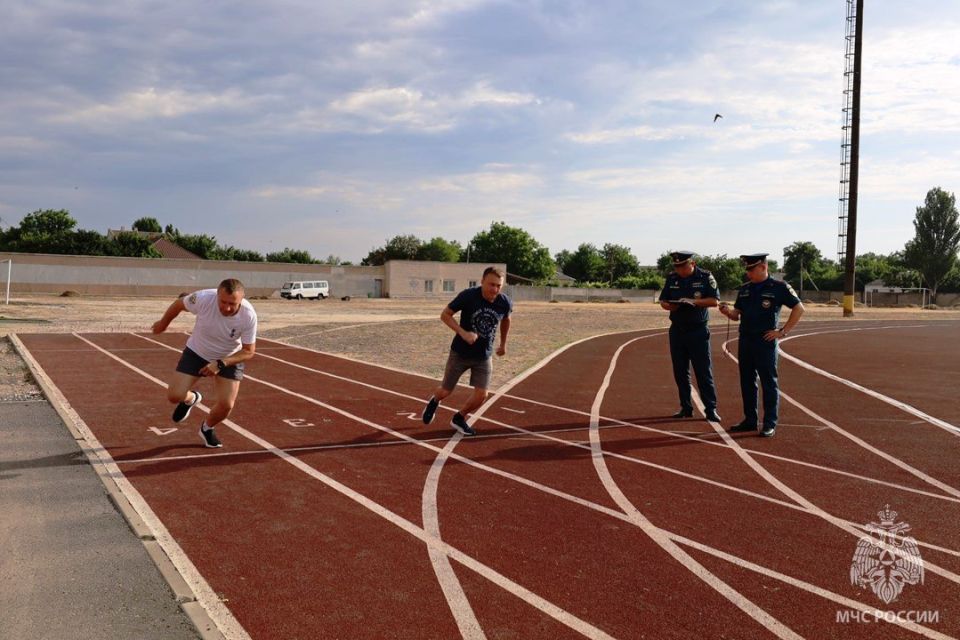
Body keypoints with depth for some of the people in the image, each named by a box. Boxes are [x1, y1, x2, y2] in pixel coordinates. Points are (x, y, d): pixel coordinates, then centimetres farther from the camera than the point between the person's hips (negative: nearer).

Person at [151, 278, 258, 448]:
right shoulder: (203, 298, -31)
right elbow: (179, 303, -7)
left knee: (226, 405, -11)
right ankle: (191, 398, 29)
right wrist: (163, 323, 11)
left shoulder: (248, 315, -30)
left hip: (229, 359, 0)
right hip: (196, 353, 1)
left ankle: (207, 428, 25)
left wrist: (220, 364, -30)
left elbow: (249, 351, -17)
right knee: (174, 396, -11)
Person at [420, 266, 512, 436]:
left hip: (484, 356, 2)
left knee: (481, 395, -6)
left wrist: (503, 343, 21)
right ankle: (434, 401, 45)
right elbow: (445, 315, -15)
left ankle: (459, 419, 22)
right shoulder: (468, 296, -23)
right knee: (445, 391, 7)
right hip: (460, 352, -2)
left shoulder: (505, 303, -13)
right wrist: (463, 333, -28)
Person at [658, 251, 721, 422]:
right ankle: (686, 408, 17)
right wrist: (669, 306, -11)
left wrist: (694, 301, -22)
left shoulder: (706, 277, -4)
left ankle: (711, 409, 2)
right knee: (680, 371, 8)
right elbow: (662, 300, 12)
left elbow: (714, 301, -9)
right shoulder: (672, 278, 8)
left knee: (704, 372, -4)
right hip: (677, 330, 5)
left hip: (698, 331, -4)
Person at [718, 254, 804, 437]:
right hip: (745, 341, 6)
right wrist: (728, 311, -7)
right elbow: (737, 315, 16)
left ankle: (770, 424, 5)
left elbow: (799, 308, -5)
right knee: (747, 382, 10)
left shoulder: (779, 287, -5)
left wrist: (783, 331, -9)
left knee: (769, 383, -1)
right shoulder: (744, 289, 12)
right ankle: (750, 420, 20)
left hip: (766, 342, -6)